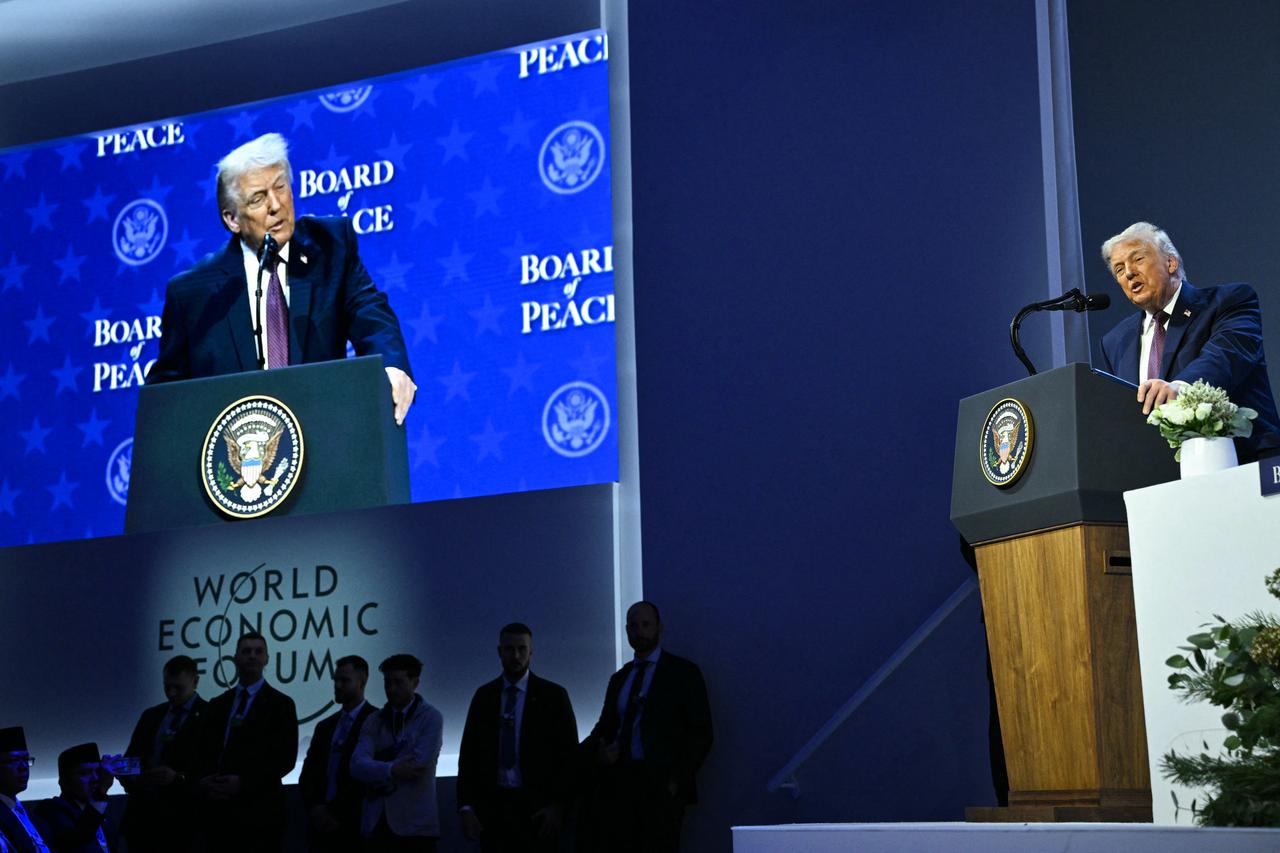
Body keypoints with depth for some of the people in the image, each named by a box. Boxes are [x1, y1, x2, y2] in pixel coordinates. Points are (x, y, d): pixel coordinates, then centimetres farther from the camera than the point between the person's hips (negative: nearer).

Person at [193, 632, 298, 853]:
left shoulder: (280, 704, 1)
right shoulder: (218, 704, 16)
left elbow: (285, 759, -7)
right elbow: (204, 753, 15)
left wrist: (243, 783, -16)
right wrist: (203, 781, -7)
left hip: (257, 812, -4)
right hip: (218, 810, 4)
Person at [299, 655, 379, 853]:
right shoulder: (324, 726, 18)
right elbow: (308, 773, 12)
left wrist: (335, 812, -12)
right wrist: (315, 808, -5)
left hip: (355, 825, -5)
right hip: (321, 825, 6)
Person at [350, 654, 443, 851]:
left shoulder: (431, 718, -2)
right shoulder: (373, 722, 10)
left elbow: (418, 764, -14)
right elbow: (357, 765, -4)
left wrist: (378, 776, -3)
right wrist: (391, 770, -20)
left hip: (416, 824, -4)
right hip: (376, 824, 4)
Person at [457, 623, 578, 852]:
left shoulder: (553, 696, 3)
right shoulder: (484, 696, 10)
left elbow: (568, 755, 0)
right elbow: (469, 753, 8)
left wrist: (557, 806, -10)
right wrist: (466, 807, -1)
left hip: (536, 809, -2)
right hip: (492, 807, 2)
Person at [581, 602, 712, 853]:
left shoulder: (683, 672, 6)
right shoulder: (619, 679, 21)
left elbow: (700, 733, 1)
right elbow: (604, 727, 20)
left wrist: (678, 779, -10)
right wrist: (598, 751, -3)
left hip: (661, 786, -4)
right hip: (617, 783, 4)